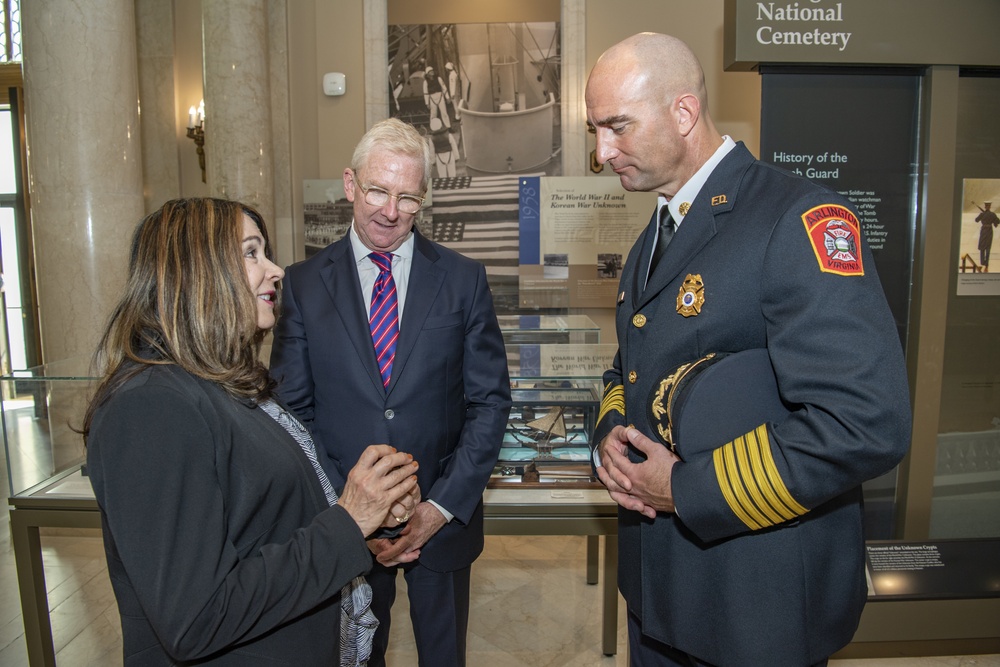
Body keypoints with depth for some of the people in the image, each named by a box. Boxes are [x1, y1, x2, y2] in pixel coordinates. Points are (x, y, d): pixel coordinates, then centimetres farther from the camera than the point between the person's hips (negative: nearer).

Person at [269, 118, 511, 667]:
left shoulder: (464, 280, -4)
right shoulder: (302, 284, -4)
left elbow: (490, 400, -4)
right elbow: (294, 410, -3)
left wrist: (442, 506, -11)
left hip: (444, 517, 0)